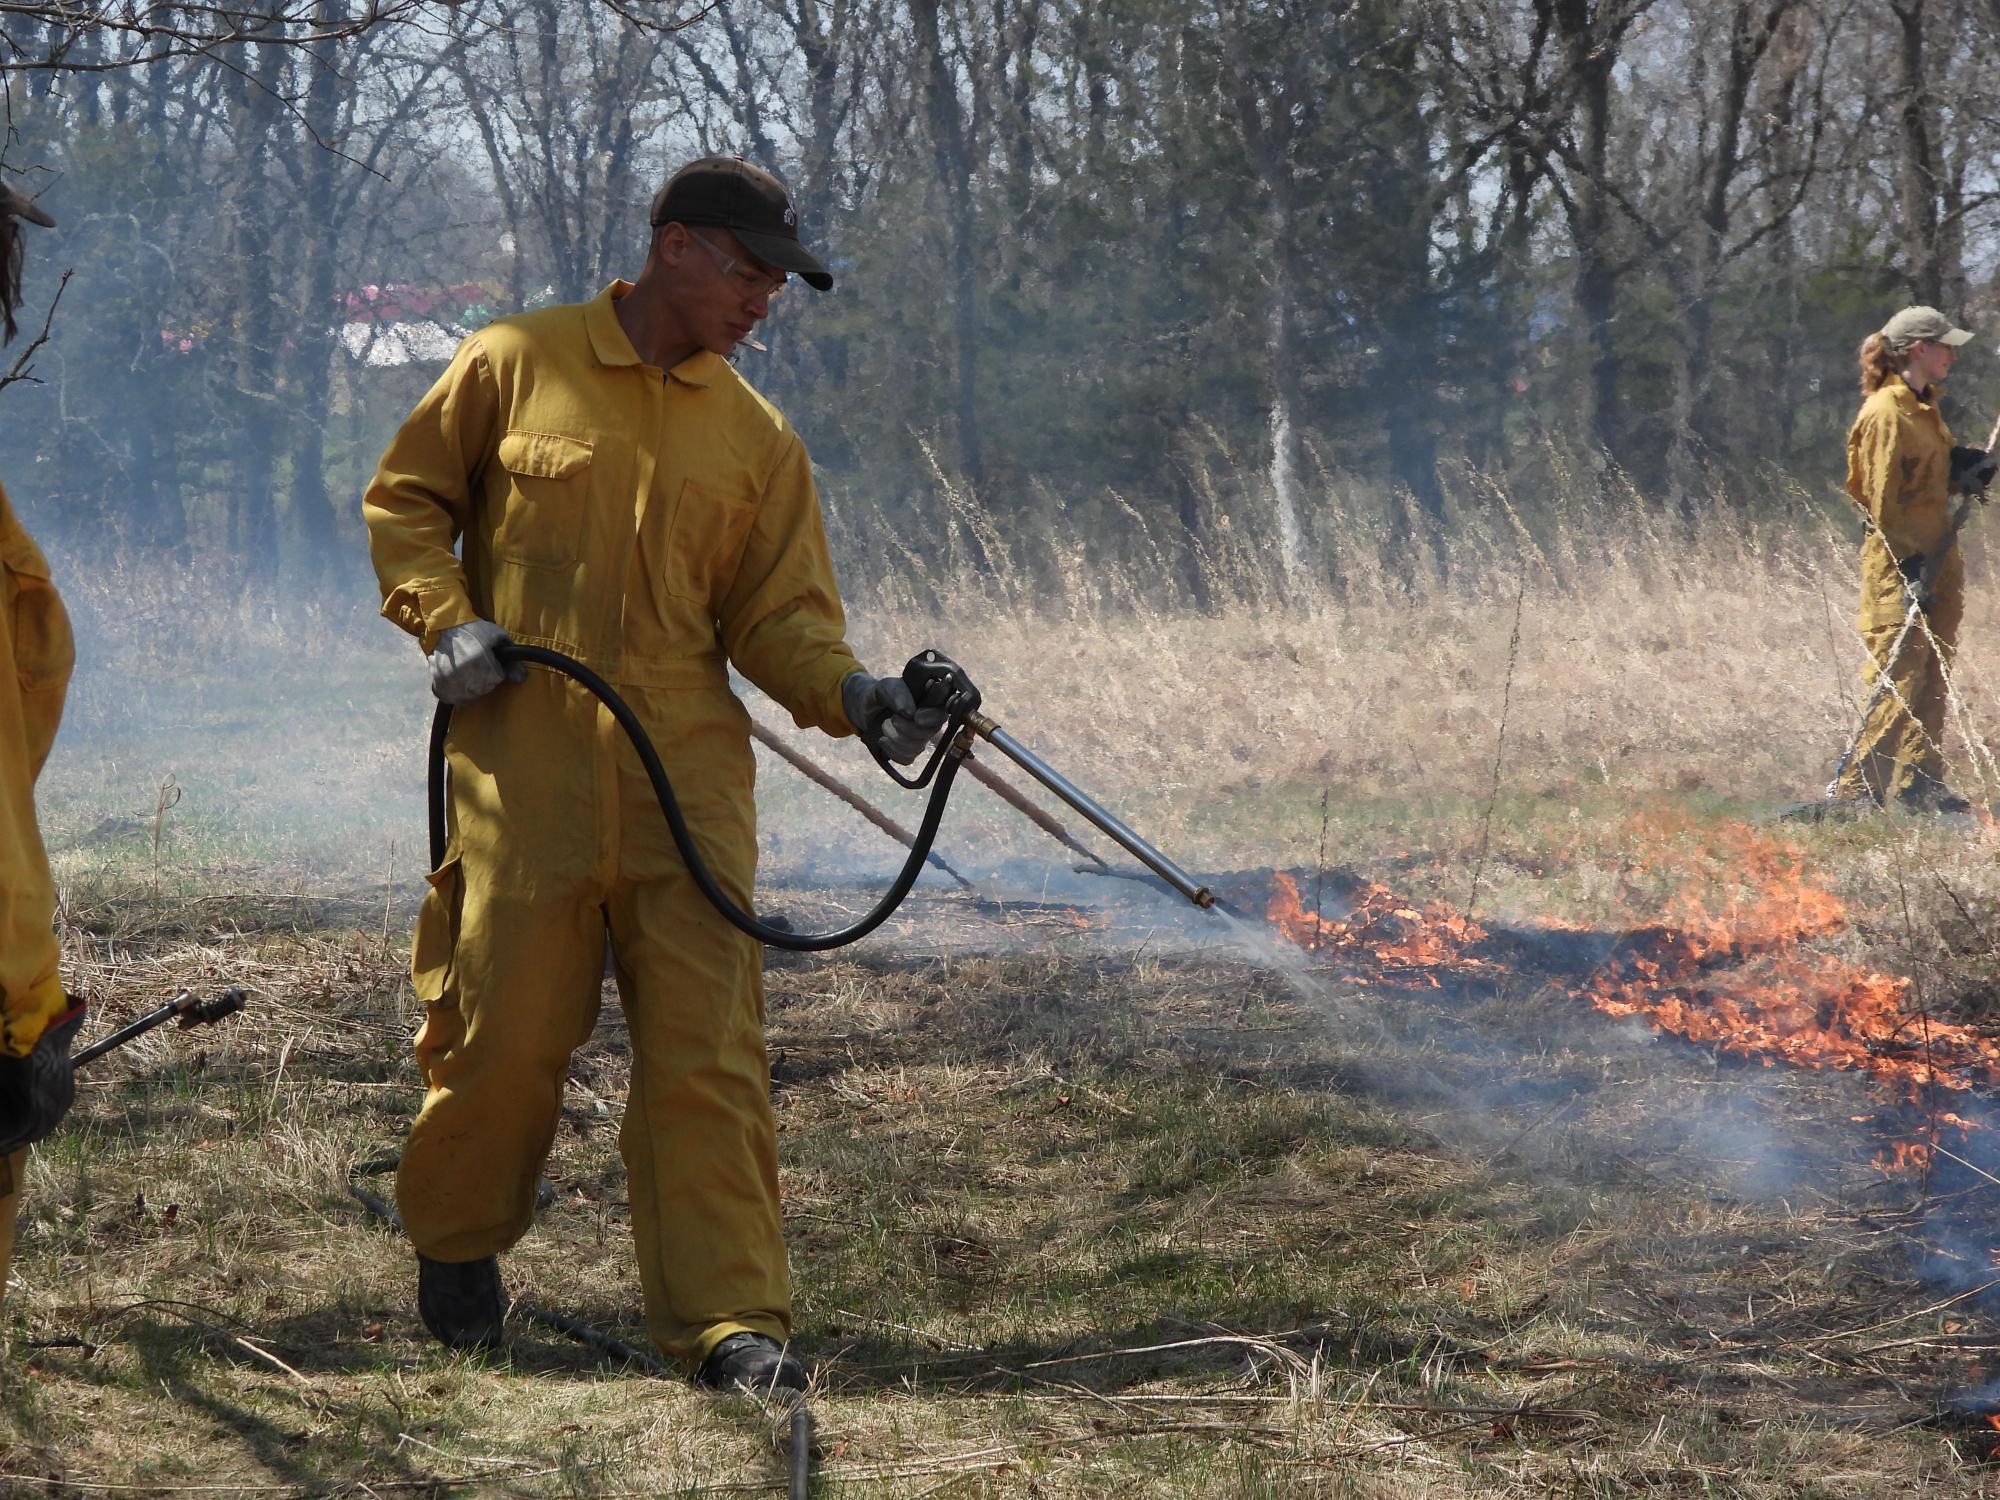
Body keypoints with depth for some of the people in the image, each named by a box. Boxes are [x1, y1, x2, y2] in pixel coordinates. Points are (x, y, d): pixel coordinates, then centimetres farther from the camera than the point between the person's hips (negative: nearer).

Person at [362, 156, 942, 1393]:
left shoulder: (759, 438, 10)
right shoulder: (514, 366, 3)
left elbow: (779, 616, 9)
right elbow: (404, 498, 11)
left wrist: (849, 692, -11)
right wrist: (446, 618, -5)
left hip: (688, 775, 2)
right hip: (524, 766, -2)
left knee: (706, 1048, -5)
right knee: (506, 1033, 3)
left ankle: (731, 1317, -4)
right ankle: (454, 1243, 30)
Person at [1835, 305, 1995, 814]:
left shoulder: (1924, 408, 15)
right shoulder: (1886, 412, -13)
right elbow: (1884, 499, -16)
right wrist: (1909, 567, -19)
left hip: (1937, 554, 9)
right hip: (1899, 564, -9)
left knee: (1932, 678, 8)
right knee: (1900, 679, -9)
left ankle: (1921, 783, 12)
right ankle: (1856, 787, -4)